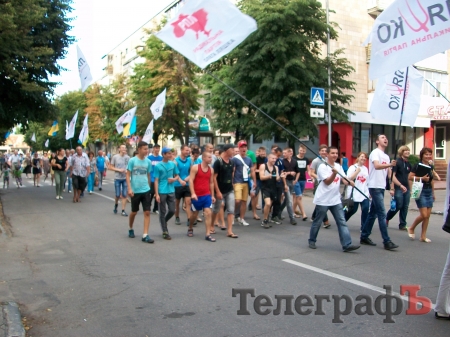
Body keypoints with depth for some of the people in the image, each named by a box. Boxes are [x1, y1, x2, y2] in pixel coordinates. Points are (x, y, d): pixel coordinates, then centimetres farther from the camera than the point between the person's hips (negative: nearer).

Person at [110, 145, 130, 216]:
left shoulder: (128, 157, 2)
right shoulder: (115, 157, -2)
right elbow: (111, 167, 0)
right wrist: (119, 170, -12)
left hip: (125, 178, 1)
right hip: (117, 178, -1)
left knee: (124, 195, 0)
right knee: (118, 195, 3)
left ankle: (123, 210, 7)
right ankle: (116, 205, 34)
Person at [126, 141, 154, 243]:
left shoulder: (148, 161, 2)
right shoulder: (132, 160, -7)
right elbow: (128, 175, -6)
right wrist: (129, 189, -14)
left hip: (146, 191, 3)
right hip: (135, 191, -2)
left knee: (147, 212, -4)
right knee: (134, 212, 13)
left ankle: (145, 235, 0)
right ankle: (130, 229, 38)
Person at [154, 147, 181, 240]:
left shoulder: (173, 164, 5)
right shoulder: (158, 166, -5)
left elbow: (177, 176, 15)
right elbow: (156, 181, -5)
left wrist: (174, 179, -9)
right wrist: (156, 194, -10)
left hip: (171, 191, 4)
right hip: (162, 192, -4)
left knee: (172, 211, 5)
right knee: (163, 212, 4)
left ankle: (163, 222, 34)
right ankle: (165, 232, 13)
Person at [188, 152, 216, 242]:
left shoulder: (211, 170, 5)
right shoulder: (195, 167, -9)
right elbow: (190, 180, -13)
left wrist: (212, 195, 12)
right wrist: (193, 193, -22)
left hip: (207, 195, 3)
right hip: (197, 195, -3)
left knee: (208, 213, -7)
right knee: (194, 214, 11)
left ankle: (208, 234, -4)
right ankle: (190, 229, 37)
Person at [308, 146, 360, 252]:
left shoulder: (338, 166, 11)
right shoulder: (322, 167, -11)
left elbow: (344, 179, 5)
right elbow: (327, 182, -18)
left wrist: (350, 182, -16)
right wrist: (334, 173, -34)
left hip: (336, 200, 6)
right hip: (323, 200, -6)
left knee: (342, 222, -3)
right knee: (317, 222, 6)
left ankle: (347, 245, -6)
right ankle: (312, 241, 25)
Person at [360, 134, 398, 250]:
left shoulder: (386, 156, 19)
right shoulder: (375, 152, -8)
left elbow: (389, 173, 19)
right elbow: (377, 166, -27)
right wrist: (390, 165, -44)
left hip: (381, 187, 9)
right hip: (375, 187, -9)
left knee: (373, 213, 12)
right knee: (382, 214, -10)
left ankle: (364, 237, 20)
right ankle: (387, 241, -8)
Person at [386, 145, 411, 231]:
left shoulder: (408, 164, 14)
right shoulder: (397, 162, -6)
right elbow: (393, 176, -11)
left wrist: (410, 189, 17)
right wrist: (401, 185, -20)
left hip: (407, 189, 6)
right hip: (398, 188, -6)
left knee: (405, 207, 5)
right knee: (398, 206, -6)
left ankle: (402, 225, 12)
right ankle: (386, 218, 16)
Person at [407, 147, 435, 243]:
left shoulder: (430, 167, 11)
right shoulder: (418, 166, -8)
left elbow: (431, 180, 20)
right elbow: (410, 177, -13)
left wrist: (433, 193, 21)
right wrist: (422, 178, -20)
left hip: (429, 192, 6)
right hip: (420, 191, -6)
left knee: (428, 215, 4)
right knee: (424, 215, -11)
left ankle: (423, 236, 12)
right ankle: (411, 229, 13)